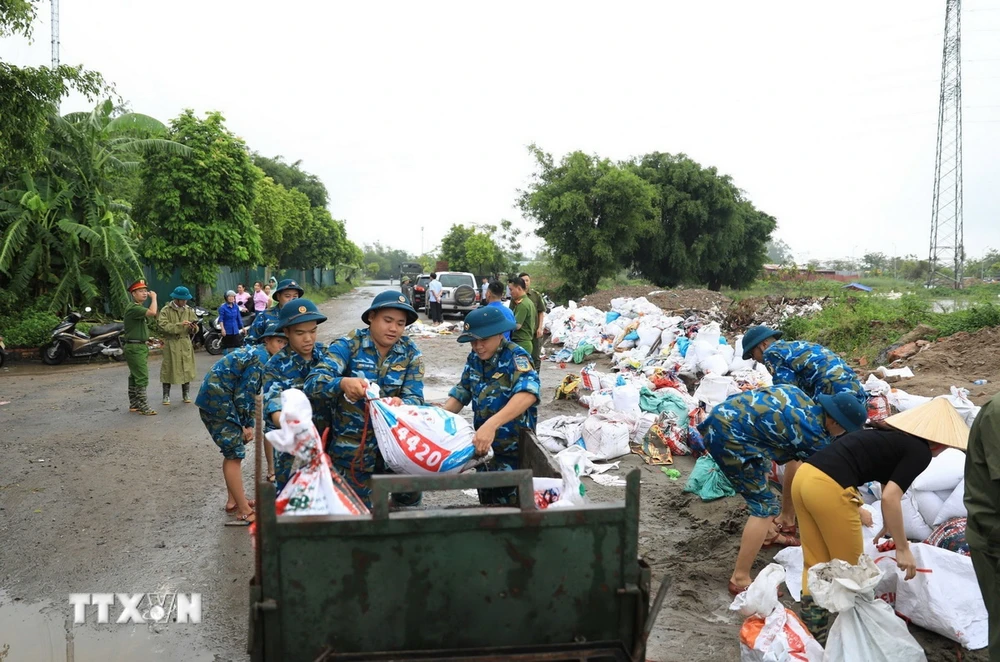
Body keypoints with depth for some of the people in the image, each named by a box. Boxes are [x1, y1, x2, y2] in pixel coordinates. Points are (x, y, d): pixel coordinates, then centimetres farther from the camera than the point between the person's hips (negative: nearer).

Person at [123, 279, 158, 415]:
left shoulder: (138, 307, 18)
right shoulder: (133, 308, -17)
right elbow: (152, 313, -31)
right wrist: (154, 298, -17)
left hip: (140, 347, 11)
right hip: (135, 347, -11)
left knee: (134, 377, 14)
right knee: (142, 377, -11)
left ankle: (133, 404, 21)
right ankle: (143, 407, -10)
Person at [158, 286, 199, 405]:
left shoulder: (189, 310, 8)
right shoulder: (166, 310, -3)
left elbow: (195, 329, 8)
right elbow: (163, 326, -15)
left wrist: (193, 328, -15)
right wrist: (179, 325, -22)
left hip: (185, 343, 3)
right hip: (170, 344, -3)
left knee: (186, 369, 6)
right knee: (168, 369, 1)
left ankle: (186, 395, 17)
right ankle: (166, 396, 10)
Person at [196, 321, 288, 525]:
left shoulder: (256, 352, 14)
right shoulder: (261, 359, -17)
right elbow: (243, 395, -17)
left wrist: (248, 424, 14)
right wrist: (248, 424, -5)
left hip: (215, 399, 10)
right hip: (218, 403, -10)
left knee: (234, 450, 19)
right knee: (234, 454, -5)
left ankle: (234, 500, 29)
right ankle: (244, 510, 2)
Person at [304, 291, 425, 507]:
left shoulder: (411, 353, 0)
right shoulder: (348, 345, -10)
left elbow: (415, 398, -6)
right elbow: (313, 383, -20)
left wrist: (401, 404, -32)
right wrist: (342, 383, -42)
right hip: (351, 448, -2)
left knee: (410, 501, 6)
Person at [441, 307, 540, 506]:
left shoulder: (515, 356, -21)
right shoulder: (474, 358, 1)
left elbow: (528, 393, -38)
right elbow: (461, 392, 11)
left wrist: (491, 424, -50)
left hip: (513, 450, -7)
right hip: (484, 447, 7)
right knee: (487, 504, 20)